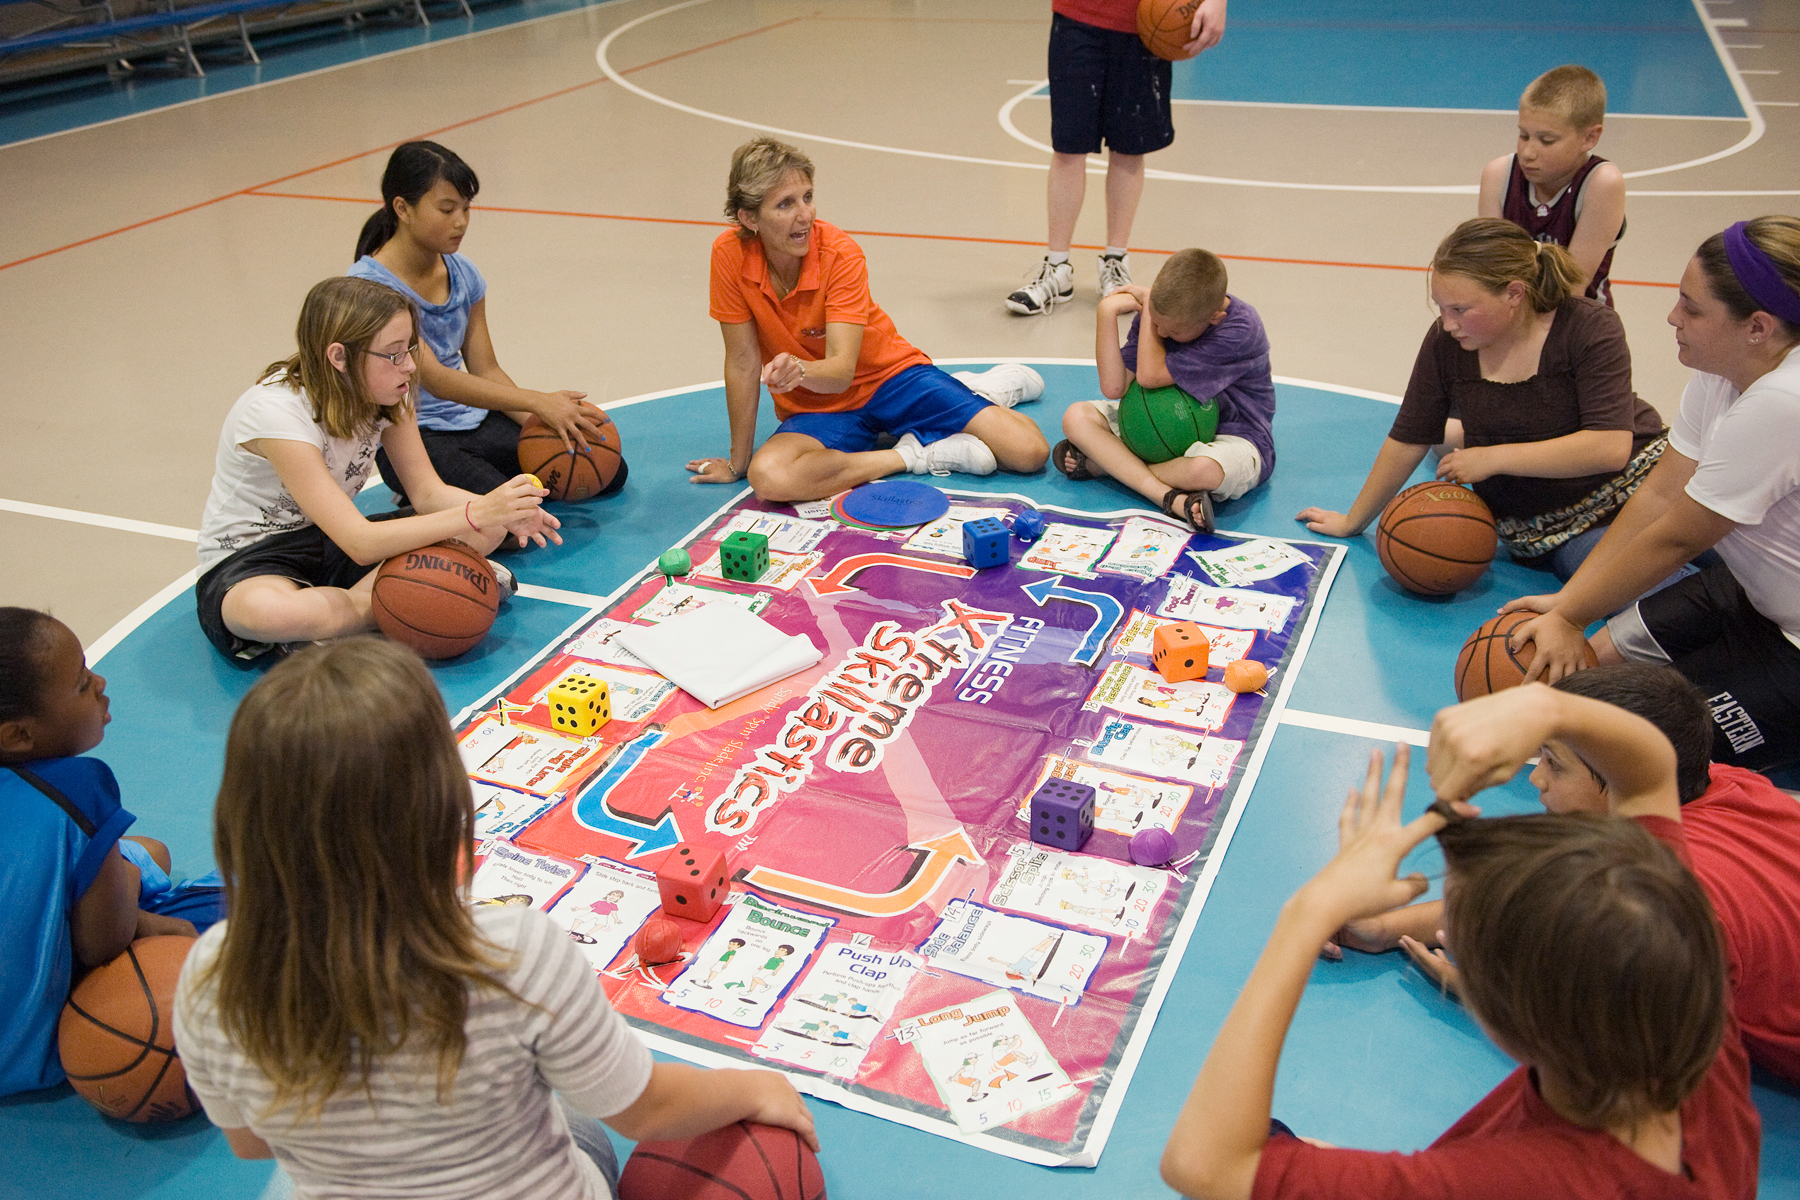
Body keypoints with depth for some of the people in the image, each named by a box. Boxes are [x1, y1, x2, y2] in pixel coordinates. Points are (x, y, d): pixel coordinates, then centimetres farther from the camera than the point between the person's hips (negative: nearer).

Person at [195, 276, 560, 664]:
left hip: (331, 541, 6)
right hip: (246, 561, -6)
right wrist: (474, 515, -42)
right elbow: (359, 544, -35)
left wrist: (498, 511, -30)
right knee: (262, 610, -45)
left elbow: (428, 492, -8)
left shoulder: (386, 395, -8)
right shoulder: (275, 412, -29)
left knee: (487, 530, -13)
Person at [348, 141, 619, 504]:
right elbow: (434, 378, -26)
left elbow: (485, 369, 6)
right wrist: (535, 401, -34)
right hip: (412, 439, -7)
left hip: (474, 421, 7)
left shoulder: (463, 274, 5)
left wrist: (540, 421, -12)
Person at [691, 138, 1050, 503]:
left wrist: (800, 370, -52)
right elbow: (743, 362, -9)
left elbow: (842, 371, -28)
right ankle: (914, 454, -15)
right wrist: (738, 462, -6)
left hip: (891, 378, -1)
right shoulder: (730, 255, -16)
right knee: (769, 477, -36)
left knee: (1030, 452, -17)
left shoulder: (841, 254, -20)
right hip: (815, 408, 1)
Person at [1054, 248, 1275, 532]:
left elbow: (1150, 375, -27)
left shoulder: (1240, 330, -26)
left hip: (1234, 436, -6)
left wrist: (1146, 308, -19)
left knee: (1204, 470, -43)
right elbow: (1114, 387, -14)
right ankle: (1172, 499, -28)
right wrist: (1107, 312, -21)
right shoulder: (1161, 311, -8)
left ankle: (1101, 462, -15)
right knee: (1076, 416, -12)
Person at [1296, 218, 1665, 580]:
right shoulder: (1446, 341, -6)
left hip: (1628, 495, 0)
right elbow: (1408, 441, 5)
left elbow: (1610, 448, -23)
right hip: (1535, 530, 0)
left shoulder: (1590, 328, -14)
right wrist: (1353, 522, 12)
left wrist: (1492, 459, -20)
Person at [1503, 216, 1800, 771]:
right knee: (1603, 657, 5)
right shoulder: (1720, 371, -5)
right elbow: (1660, 494, -2)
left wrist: (1570, 619, -13)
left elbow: (1675, 539, -24)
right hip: (1754, 593, 9)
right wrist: (1566, 599, -6)